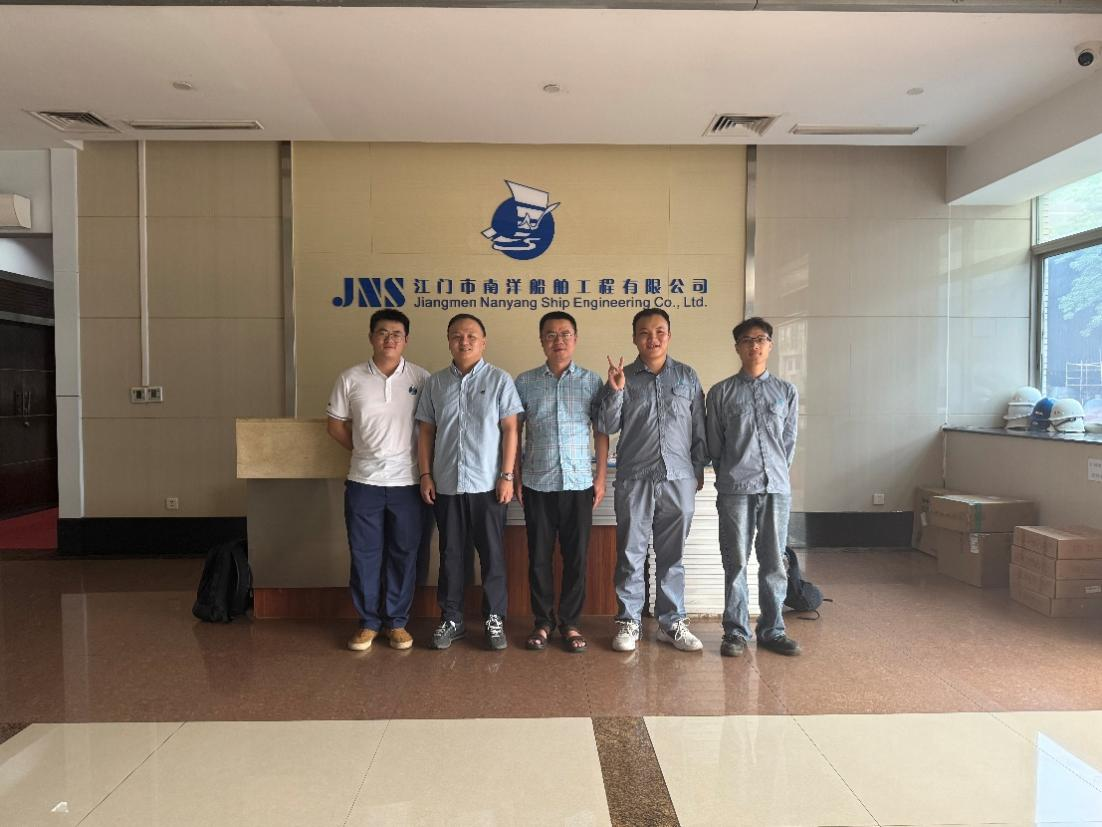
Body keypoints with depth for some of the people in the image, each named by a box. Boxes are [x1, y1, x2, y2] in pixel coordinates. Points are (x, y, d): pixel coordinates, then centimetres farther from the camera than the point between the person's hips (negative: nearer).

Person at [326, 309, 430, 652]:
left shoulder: (421, 378, -1)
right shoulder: (350, 379, 1)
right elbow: (335, 424, 9)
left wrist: (422, 462, -1)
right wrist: (364, 450, 6)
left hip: (407, 481, 0)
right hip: (363, 481, 1)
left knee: (403, 554, 8)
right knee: (364, 554, 8)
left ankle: (397, 621, 24)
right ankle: (369, 621, 24)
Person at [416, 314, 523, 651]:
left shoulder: (500, 380, 0)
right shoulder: (435, 383, 8)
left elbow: (510, 430, -3)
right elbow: (426, 432, 10)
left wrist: (507, 475, -9)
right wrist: (425, 475, 3)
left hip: (488, 484, -2)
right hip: (446, 484, 3)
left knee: (492, 554, 6)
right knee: (451, 554, 11)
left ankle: (494, 618, 20)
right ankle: (451, 619, 24)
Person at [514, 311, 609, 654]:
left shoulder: (592, 381, 3)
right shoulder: (525, 382, 3)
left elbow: (601, 432, 5)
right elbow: (514, 432, 7)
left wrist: (601, 477, 1)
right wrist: (516, 476, 3)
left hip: (579, 483, 0)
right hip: (537, 484, 0)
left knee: (576, 557, 6)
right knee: (539, 557, 8)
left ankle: (570, 623, 21)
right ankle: (543, 622, 23)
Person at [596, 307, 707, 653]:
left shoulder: (688, 377, 8)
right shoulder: (623, 377, 4)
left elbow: (699, 428, 10)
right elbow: (606, 427, -1)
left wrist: (699, 469, 8)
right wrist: (615, 392, -15)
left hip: (679, 480, 1)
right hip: (634, 479, -1)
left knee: (672, 556, 10)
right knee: (631, 554, 6)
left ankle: (672, 622, 23)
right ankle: (628, 621, 19)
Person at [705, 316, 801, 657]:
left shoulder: (786, 392, 9)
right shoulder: (721, 392, 3)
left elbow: (789, 441, 13)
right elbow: (714, 444, 7)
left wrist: (776, 473, 10)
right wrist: (730, 477, 9)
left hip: (777, 487, 2)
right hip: (735, 489, -2)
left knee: (774, 562, 7)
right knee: (736, 562, 3)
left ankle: (772, 629, 21)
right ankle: (736, 631, 14)